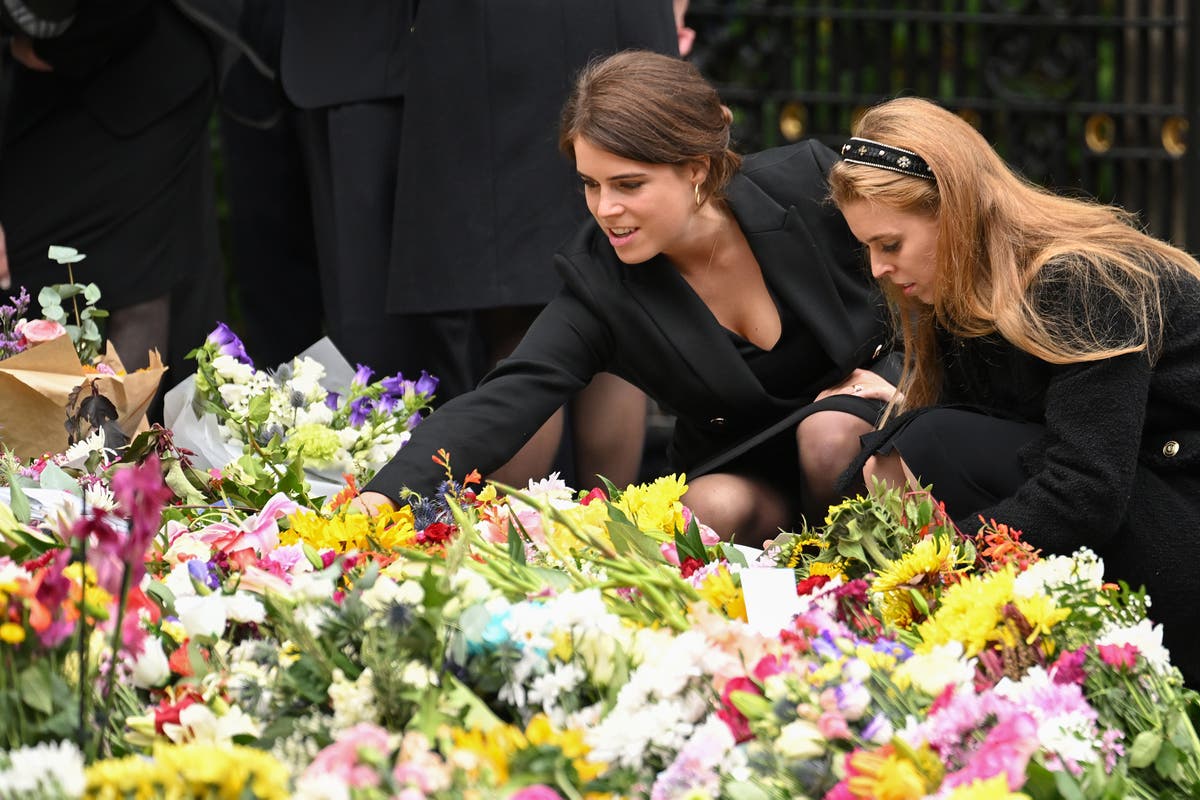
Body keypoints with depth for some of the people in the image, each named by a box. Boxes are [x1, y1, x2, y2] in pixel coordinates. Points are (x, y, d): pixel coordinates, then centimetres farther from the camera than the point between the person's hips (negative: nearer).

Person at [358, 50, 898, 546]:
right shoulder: (597, 286, -18)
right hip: (738, 473, 0)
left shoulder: (809, 184, -18)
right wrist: (387, 493, -45)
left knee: (829, 433, -33)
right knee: (716, 506, -33)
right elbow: (503, 405, -29)